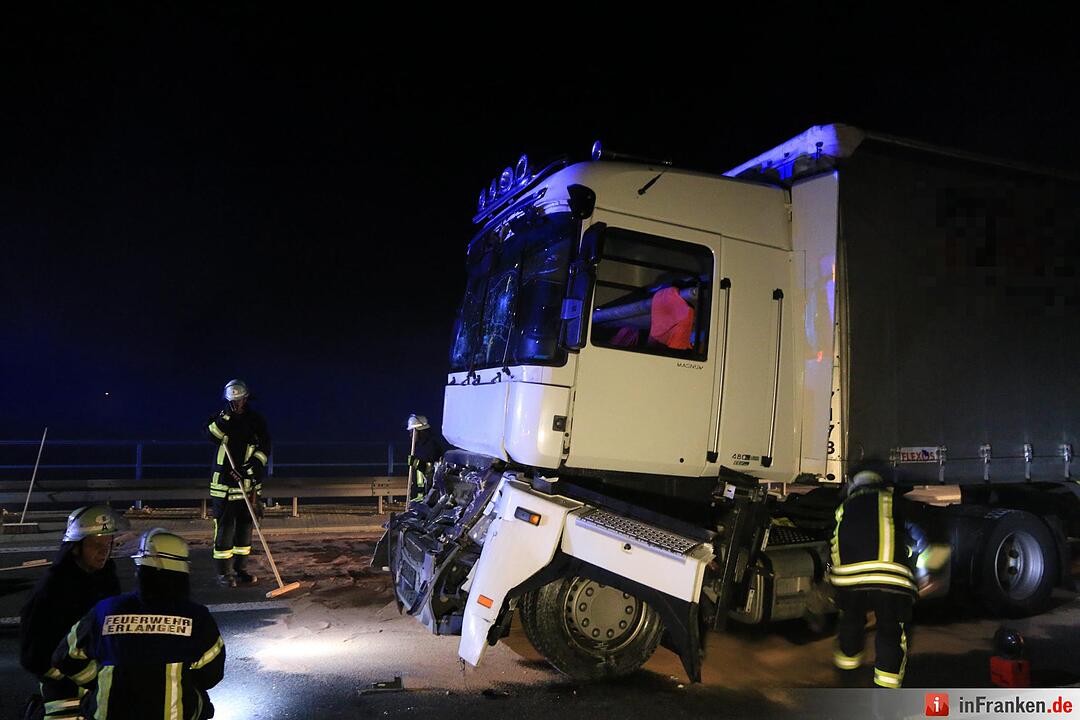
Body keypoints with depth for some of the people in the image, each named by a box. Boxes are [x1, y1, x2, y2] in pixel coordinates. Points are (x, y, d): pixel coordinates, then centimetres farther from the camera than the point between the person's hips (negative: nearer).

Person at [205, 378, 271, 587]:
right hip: (223, 483, -3)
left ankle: (240, 569, 21)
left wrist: (253, 466, -15)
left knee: (245, 525, 9)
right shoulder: (220, 418, -1)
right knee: (225, 527, -2)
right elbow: (212, 435, -22)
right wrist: (227, 415, -28)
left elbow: (264, 449, -1)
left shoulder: (256, 421, 3)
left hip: (247, 483, 3)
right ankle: (223, 572, 8)